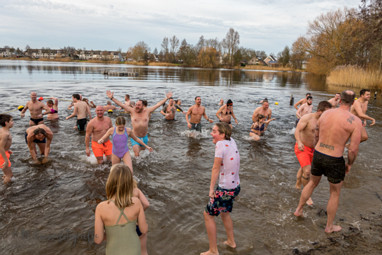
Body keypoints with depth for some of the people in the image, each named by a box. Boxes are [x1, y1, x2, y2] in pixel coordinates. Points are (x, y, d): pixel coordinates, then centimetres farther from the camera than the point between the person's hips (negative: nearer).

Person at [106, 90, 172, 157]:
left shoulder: (147, 111, -2)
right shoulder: (132, 111, -4)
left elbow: (158, 104, 2)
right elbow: (121, 104, -4)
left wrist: (166, 98, 4)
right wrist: (112, 98, -10)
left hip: (144, 137, 2)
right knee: (136, 155, -9)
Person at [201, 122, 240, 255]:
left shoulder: (220, 144, -19)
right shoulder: (232, 141, 1)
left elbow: (216, 168, -19)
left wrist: (211, 188, -15)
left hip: (225, 189, -8)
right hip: (236, 186, 8)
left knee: (208, 214, 8)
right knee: (225, 212, 29)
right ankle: (231, 241, 45)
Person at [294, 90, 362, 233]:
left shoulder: (326, 113, -1)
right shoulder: (356, 121, -15)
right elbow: (353, 149, -15)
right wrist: (350, 164, 4)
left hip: (317, 154, 4)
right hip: (335, 161, -4)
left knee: (312, 183, 29)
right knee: (335, 193, 18)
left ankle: (298, 210, 42)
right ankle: (329, 226, 34)